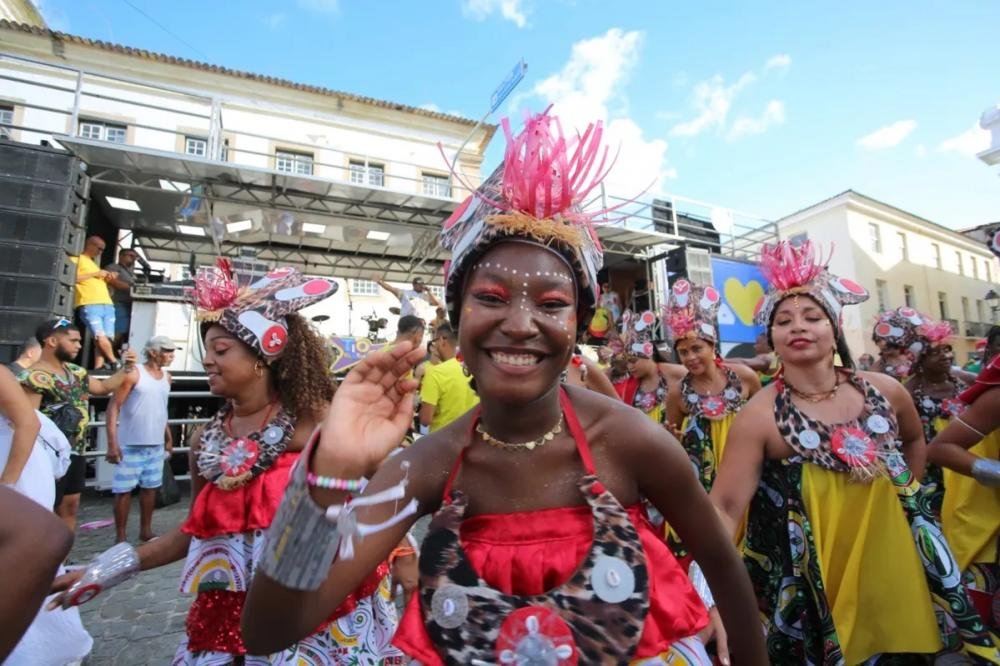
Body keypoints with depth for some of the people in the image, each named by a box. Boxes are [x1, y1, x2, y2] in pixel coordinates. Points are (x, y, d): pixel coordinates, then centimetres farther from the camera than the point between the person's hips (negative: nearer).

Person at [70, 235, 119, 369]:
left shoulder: (93, 263, 30)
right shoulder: (76, 259, 7)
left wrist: (106, 278, 13)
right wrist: (95, 274, -6)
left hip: (107, 305, 7)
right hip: (89, 306, -7)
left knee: (107, 339, -3)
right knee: (101, 338, -16)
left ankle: (98, 369, -2)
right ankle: (115, 363, -4)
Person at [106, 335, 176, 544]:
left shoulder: (166, 377, 9)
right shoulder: (134, 373, -10)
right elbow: (114, 407, -13)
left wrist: (168, 438, 18)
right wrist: (112, 442, -19)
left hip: (156, 444, 6)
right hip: (130, 444, -6)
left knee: (150, 487, 13)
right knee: (124, 490, 4)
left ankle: (145, 530, 25)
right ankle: (120, 536, 16)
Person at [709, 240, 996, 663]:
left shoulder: (884, 391, -6)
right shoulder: (760, 415, -20)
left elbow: (914, 441, 18)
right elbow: (724, 507, -25)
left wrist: (906, 496, 10)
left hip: (895, 569, 5)